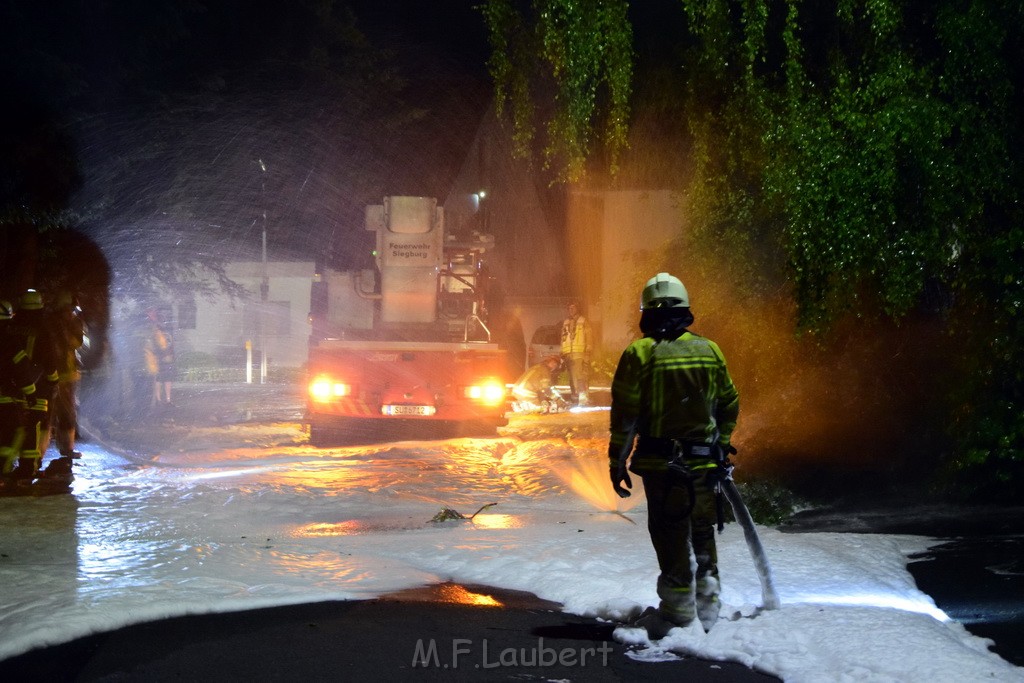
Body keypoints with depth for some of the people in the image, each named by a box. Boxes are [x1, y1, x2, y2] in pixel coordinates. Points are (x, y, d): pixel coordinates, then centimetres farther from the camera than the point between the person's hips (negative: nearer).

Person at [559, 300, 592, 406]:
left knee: (581, 377, -13)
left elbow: (588, 338, 1)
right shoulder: (565, 323, 18)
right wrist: (562, 354, 12)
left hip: (580, 354, -5)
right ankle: (575, 399, 10)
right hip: (568, 354, 5)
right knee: (572, 378, 6)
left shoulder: (583, 321, 5)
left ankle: (584, 399, -16)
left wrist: (587, 353, -9)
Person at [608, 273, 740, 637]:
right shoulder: (710, 351, 5)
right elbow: (730, 406, 13)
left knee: (670, 537, 3)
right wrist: (720, 447, 26)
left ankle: (678, 615, 7)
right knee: (702, 533, 17)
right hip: (703, 464, 4)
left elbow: (624, 416, -11)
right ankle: (707, 607, 24)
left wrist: (618, 463, -3)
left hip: (661, 465, -4)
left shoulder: (639, 354, -10)